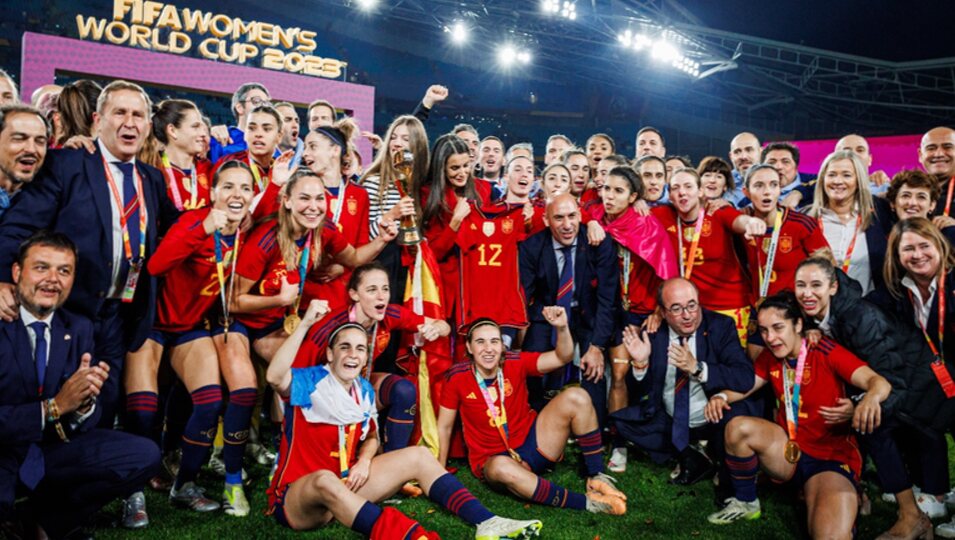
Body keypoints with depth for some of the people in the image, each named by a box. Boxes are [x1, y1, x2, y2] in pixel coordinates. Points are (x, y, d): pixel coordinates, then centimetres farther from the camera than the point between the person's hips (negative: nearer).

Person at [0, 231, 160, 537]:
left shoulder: (79, 329, 3)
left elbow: (83, 426, 2)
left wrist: (84, 402, -20)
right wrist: (54, 406, -28)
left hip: (49, 450, 6)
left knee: (144, 456, -13)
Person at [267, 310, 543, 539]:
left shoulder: (364, 390, 4)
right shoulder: (311, 381, -14)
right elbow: (275, 377, -36)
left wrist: (364, 461, -7)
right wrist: (305, 323, -42)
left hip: (346, 486, 7)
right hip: (296, 498, -6)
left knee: (419, 455, -5)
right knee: (325, 479, -42)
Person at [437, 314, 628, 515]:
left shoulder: (515, 363, -9)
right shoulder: (458, 378, -13)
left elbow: (562, 358, -14)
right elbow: (444, 426, -3)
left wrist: (562, 328, -32)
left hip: (533, 442, 3)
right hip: (495, 459, -2)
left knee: (575, 396, -18)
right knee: (501, 468, -42)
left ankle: (597, 477, -9)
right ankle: (586, 502, -32)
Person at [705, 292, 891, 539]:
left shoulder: (826, 352, -15)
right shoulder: (770, 357, 3)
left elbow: (879, 382, -24)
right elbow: (745, 385, 9)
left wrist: (871, 398, -50)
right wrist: (721, 397, -15)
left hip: (832, 456, -6)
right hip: (789, 452, 6)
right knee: (738, 427, -21)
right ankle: (745, 502, 2)